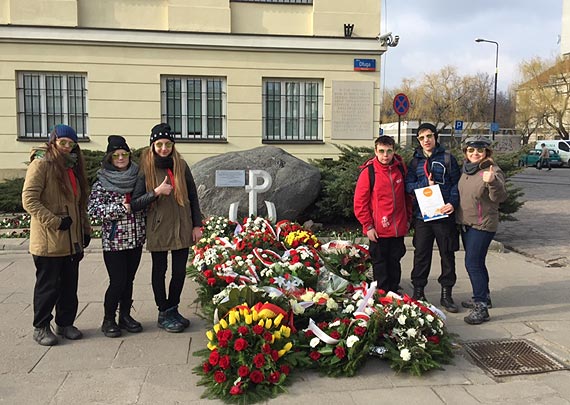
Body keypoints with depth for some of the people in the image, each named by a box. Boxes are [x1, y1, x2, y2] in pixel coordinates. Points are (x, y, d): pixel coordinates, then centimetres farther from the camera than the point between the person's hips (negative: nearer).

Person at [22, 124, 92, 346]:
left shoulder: (72, 166, 15)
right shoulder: (41, 164, -9)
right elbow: (29, 200, -17)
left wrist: (85, 229, 14)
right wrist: (55, 222, -19)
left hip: (72, 240, 7)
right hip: (48, 240, -7)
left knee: (69, 285, 13)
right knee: (48, 286, 3)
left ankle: (65, 323, 26)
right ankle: (41, 327, 18)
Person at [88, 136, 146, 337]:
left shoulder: (137, 177, 8)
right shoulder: (102, 181, -4)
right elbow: (93, 208, -12)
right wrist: (120, 208, -18)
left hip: (135, 238, 4)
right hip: (114, 240, -4)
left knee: (129, 280, 11)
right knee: (117, 282, -2)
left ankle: (125, 316, 25)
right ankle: (108, 319, 16)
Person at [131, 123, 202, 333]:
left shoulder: (181, 166, 2)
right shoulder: (146, 170, -5)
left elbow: (193, 197, 7)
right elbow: (134, 204, -8)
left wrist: (197, 225, 4)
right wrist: (156, 192, -21)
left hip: (182, 228, 3)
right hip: (158, 230, -2)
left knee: (179, 271, 9)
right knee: (159, 271, 9)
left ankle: (172, 309, 28)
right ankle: (164, 313, 23)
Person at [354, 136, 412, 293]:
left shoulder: (401, 169, 4)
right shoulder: (368, 171, -8)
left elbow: (407, 196, 15)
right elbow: (359, 202, -7)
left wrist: (408, 219, 12)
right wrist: (368, 226, -10)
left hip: (398, 229, 4)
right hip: (378, 230, -4)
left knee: (395, 262, 14)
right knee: (380, 264, 6)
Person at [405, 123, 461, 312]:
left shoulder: (447, 158, 4)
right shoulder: (415, 161, 11)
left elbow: (456, 183, -1)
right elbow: (408, 185, 3)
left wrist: (453, 203, -15)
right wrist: (426, 185, -14)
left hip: (444, 214, -1)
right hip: (422, 216, 1)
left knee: (448, 254, 6)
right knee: (421, 254, 7)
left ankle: (446, 294, 19)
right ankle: (418, 292, 19)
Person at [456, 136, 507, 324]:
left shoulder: (493, 171, -15)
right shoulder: (467, 169, 8)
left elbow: (500, 197, -26)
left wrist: (493, 182, -43)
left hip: (483, 224, -8)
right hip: (466, 223, 8)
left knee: (473, 264, -11)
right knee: (476, 262, 18)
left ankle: (481, 307, -5)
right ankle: (483, 297, 33)